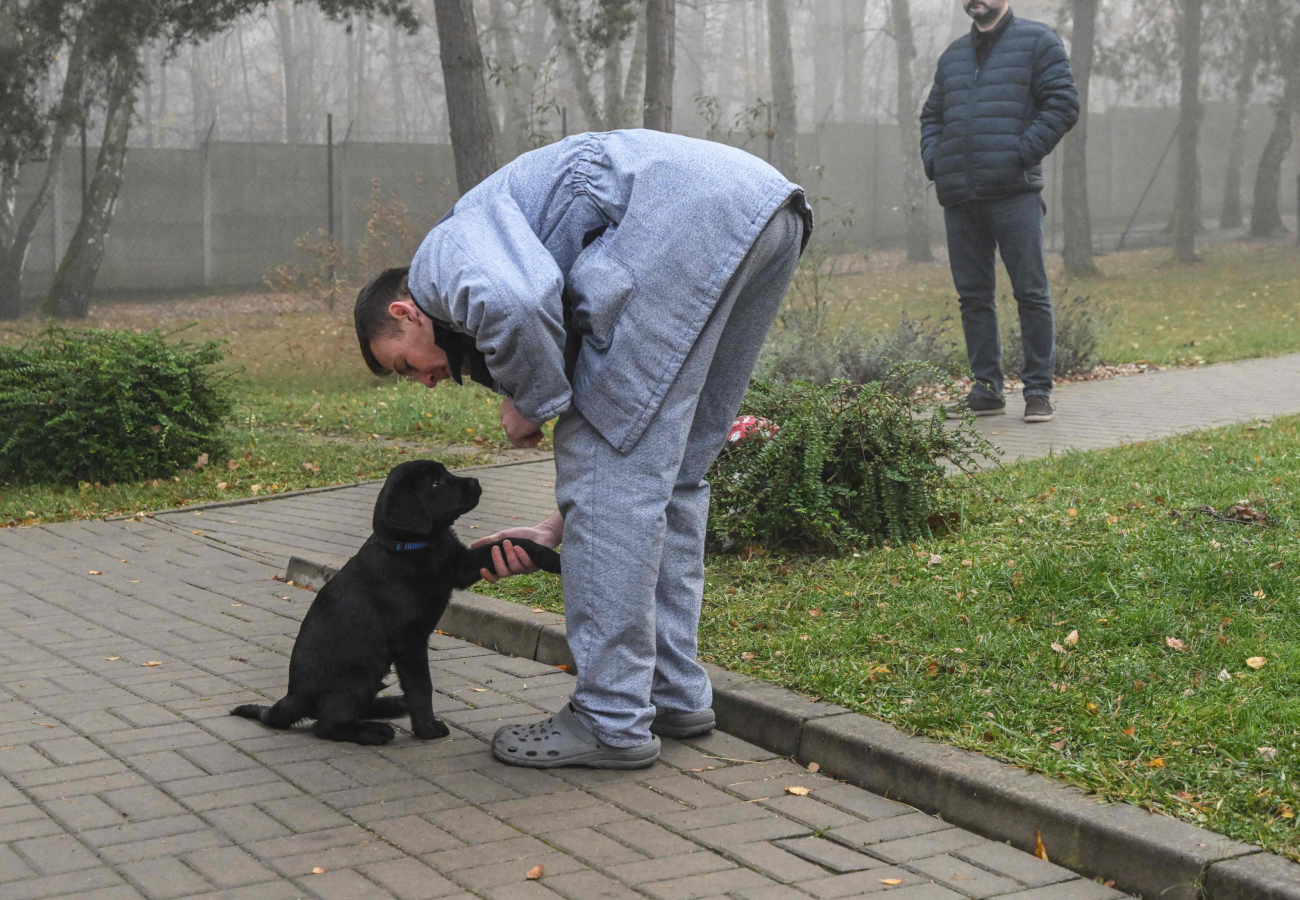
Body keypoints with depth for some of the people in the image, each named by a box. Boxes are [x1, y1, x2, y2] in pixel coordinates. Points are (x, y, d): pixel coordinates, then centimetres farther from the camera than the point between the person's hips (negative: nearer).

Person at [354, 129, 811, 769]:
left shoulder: (443, 251, 8)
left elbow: (513, 302, -20)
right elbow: (634, 449, 32)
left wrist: (527, 402, 0)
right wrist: (551, 535, 27)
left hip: (691, 212, -10)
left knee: (607, 460, -2)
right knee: (670, 472, 19)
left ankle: (611, 719, 3)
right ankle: (673, 692, 25)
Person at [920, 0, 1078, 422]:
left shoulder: (1037, 41, 4)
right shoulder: (953, 55, 21)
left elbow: (1063, 104, -4)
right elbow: (931, 115, 27)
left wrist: (1022, 155, -12)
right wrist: (933, 161, 9)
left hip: (1013, 193, -6)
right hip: (958, 197, 6)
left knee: (1031, 292, -4)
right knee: (973, 295, 7)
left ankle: (1039, 390, 1)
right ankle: (986, 388, 13)